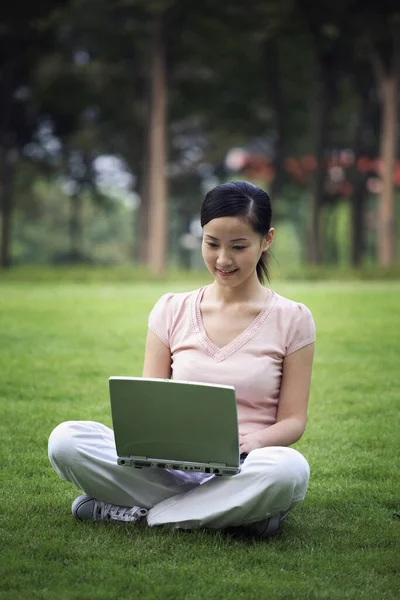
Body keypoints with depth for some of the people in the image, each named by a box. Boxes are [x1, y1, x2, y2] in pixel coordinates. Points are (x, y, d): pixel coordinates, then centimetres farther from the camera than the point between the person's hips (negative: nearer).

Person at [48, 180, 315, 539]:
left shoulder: (292, 320, 5)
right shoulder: (173, 311, 10)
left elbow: (293, 420, 3)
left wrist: (253, 440, -21)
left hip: (241, 473, -2)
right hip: (173, 467, 2)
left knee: (289, 469, -39)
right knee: (66, 440, -23)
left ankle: (140, 513, -21)